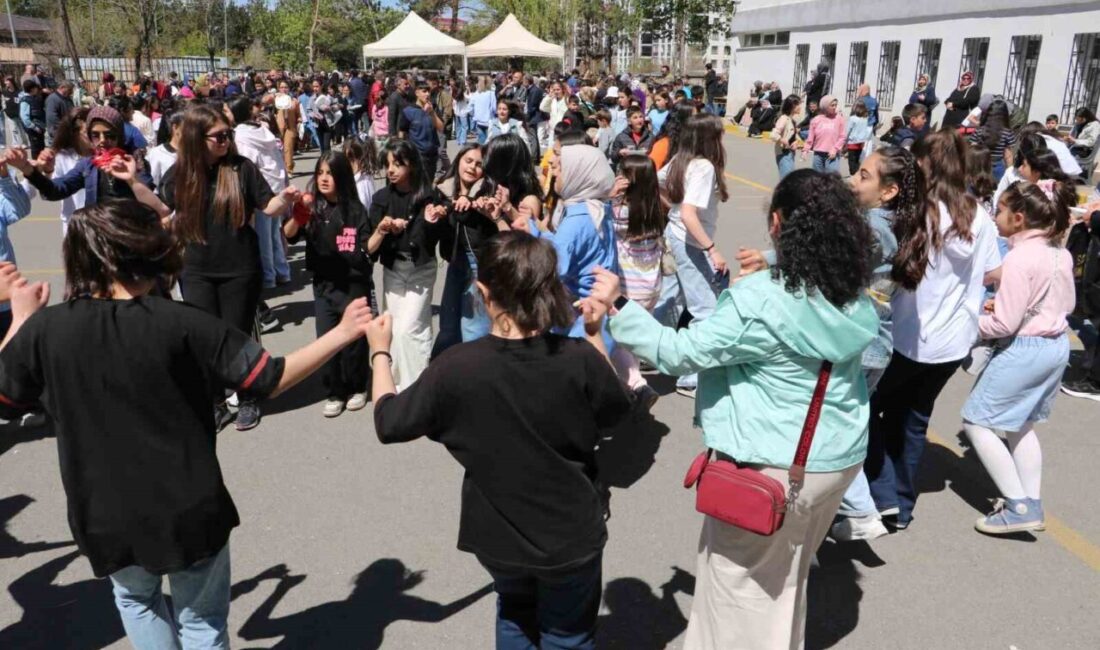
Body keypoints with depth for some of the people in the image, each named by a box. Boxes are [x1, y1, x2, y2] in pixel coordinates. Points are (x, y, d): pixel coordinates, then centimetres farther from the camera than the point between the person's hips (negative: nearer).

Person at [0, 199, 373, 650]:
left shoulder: (44, 328, -11)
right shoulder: (182, 324, -19)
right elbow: (270, 380, -16)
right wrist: (342, 334, -8)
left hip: (106, 519, 3)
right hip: (189, 512, -2)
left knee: (136, 600, 33)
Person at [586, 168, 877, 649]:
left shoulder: (760, 301, -25)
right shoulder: (854, 296, -2)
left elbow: (680, 352, -23)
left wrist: (617, 306, -17)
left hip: (770, 467, -7)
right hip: (839, 458, 8)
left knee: (740, 582, 15)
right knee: (788, 576, 29)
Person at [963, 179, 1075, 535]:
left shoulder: (1019, 258, -22)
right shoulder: (1060, 253, 4)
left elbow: (1004, 325, -22)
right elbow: (1066, 304, 16)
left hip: (1024, 350, -9)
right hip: (1057, 345, 9)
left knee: (975, 422, 2)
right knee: (1020, 424, 22)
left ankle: (1018, 507, 4)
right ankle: (1032, 504, 26)